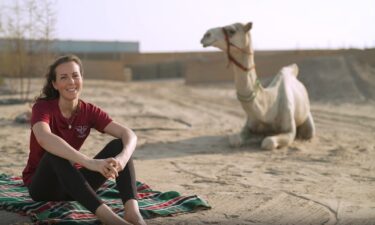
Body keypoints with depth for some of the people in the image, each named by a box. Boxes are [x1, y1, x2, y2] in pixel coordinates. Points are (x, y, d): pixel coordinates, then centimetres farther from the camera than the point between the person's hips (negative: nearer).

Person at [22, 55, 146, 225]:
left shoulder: (89, 111, -4)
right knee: (56, 152, -37)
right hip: (43, 185, -4)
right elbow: (44, 139, -41)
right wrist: (90, 162, -51)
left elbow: (129, 135, -16)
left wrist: (122, 158, -40)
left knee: (119, 144, -17)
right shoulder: (43, 107, -17)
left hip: (74, 184, 4)